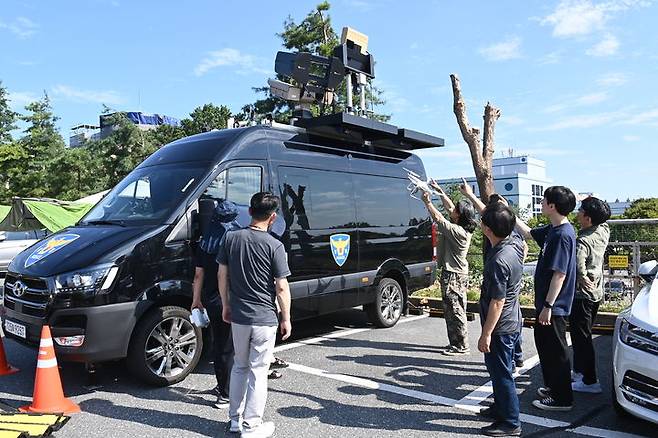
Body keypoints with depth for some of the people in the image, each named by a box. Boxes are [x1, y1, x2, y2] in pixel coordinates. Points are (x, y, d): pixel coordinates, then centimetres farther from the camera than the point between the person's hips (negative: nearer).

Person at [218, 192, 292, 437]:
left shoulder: (231, 238, -1)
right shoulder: (274, 246, -13)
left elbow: (222, 275, 4)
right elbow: (281, 288, -12)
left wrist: (226, 306, 14)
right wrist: (286, 319, -2)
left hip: (238, 316, 5)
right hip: (264, 318, -4)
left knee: (239, 366, 21)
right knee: (258, 371, 7)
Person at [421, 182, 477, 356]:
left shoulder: (457, 231, -23)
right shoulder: (462, 228, 4)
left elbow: (438, 218, -18)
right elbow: (449, 207, 14)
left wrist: (427, 202, -7)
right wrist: (439, 191, 15)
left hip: (453, 276, -10)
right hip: (459, 273, 10)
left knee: (455, 311, -1)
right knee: (454, 311, 16)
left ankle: (461, 346, 8)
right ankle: (456, 343, 25)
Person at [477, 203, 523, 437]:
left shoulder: (499, 261, -29)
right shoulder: (513, 245, -2)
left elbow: (497, 303, -26)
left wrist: (486, 334, -17)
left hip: (500, 328, -10)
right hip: (511, 323, 10)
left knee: (501, 373, 5)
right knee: (499, 371, 24)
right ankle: (501, 407, 40)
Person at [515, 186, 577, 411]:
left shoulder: (563, 235, -23)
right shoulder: (552, 230, 6)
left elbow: (560, 274, -25)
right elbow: (528, 233, 24)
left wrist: (548, 306, -22)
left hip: (554, 307, -10)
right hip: (545, 302, 10)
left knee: (556, 351, 3)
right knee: (545, 345, 21)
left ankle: (562, 399, 17)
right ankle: (553, 387, 36)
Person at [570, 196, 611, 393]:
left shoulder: (582, 242, -24)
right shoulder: (603, 231, -1)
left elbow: (577, 265, -39)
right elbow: (603, 218, 20)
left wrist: (583, 279, -20)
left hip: (581, 295, -9)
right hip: (596, 293, 9)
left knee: (581, 338, 1)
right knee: (583, 335, 21)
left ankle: (590, 381, 8)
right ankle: (579, 371, 34)